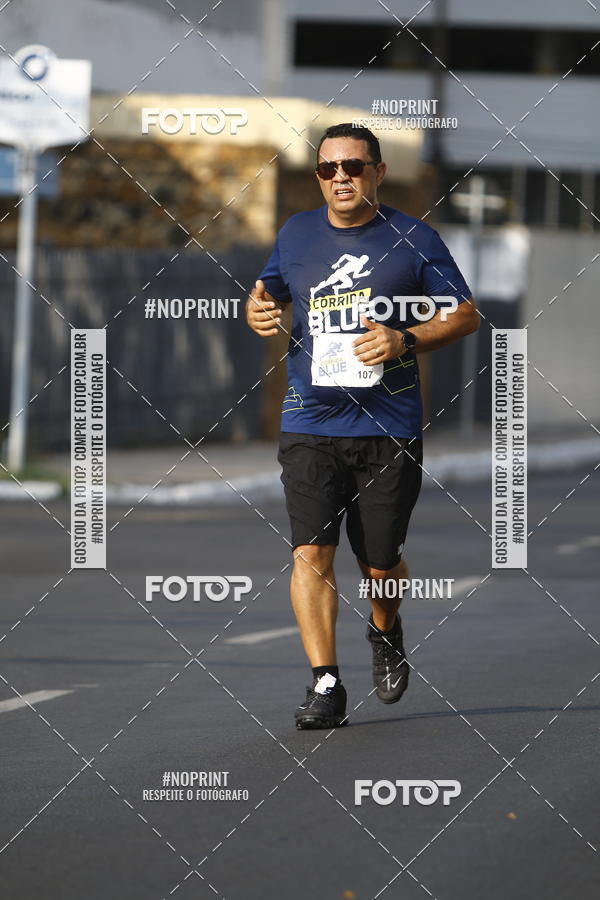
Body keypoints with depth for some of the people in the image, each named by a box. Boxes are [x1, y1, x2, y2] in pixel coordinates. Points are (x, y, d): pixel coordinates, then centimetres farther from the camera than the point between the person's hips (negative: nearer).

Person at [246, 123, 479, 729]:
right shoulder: (296, 235, 8)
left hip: (389, 428, -1)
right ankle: (325, 685, -12)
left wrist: (405, 341, -13)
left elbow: (466, 315, 3)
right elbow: (267, 294, 24)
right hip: (309, 424, 1)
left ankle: (385, 633, 40)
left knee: (380, 563, 7)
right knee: (311, 552, -14)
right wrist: (258, 311, -1)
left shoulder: (412, 239, 1)